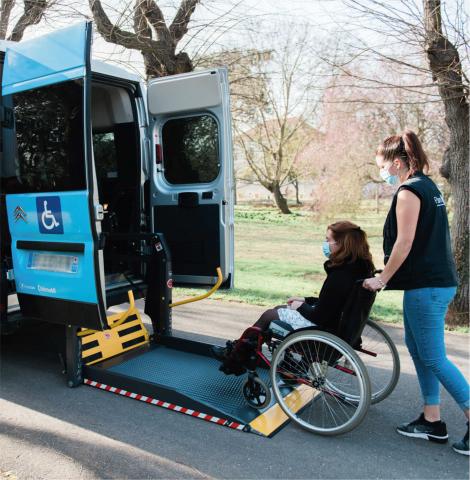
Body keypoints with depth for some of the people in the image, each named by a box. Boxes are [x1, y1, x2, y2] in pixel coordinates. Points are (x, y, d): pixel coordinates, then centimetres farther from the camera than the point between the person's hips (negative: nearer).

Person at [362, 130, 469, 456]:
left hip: (426, 286, -10)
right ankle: (432, 421, 24)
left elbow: (404, 243, -19)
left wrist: (382, 279, -9)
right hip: (438, 281, 10)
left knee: (433, 357, -1)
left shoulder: (409, 191, -14)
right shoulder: (428, 186, 15)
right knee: (417, 348, 16)